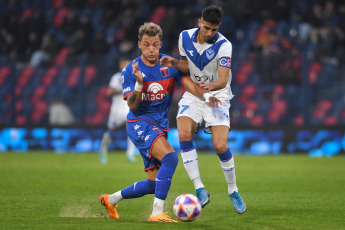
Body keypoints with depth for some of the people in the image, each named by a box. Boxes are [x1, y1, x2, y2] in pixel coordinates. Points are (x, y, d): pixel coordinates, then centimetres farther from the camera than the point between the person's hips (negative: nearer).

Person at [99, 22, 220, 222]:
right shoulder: (131, 71, -9)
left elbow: (189, 83, -9)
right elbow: (133, 106, -14)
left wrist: (205, 94, -30)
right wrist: (139, 84, -31)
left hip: (160, 126, 6)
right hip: (140, 124, -6)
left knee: (154, 183, 8)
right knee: (170, 158, -31)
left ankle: (112, 199, 29)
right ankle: (157, 212, -31)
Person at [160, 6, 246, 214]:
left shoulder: (223, 45, -17)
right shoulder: (185, 37, -3)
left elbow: (223, 81, -24)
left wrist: (210, 86, -46)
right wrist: (174, 63, -8)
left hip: (217, 96, -3)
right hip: (193, 95, 3)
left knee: (221, 146, -18)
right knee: (184, 134, -24)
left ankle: (233, 191, 8)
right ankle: (200, 190, -17)